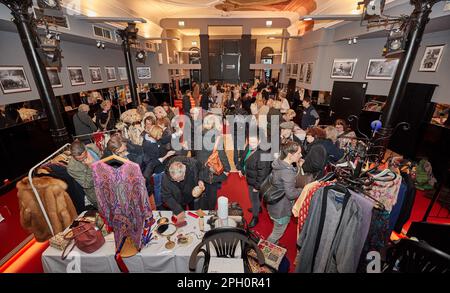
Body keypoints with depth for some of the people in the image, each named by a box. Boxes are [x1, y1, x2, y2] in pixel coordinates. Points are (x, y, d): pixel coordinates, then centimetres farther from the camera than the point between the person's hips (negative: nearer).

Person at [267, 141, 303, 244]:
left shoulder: (278, 163, -4)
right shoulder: (288, 171, -31)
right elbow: (291, 194, -26)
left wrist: (297, 167, 0)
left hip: (275, 203, 9)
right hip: (282, 208, -8)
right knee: (278, 233, 16)